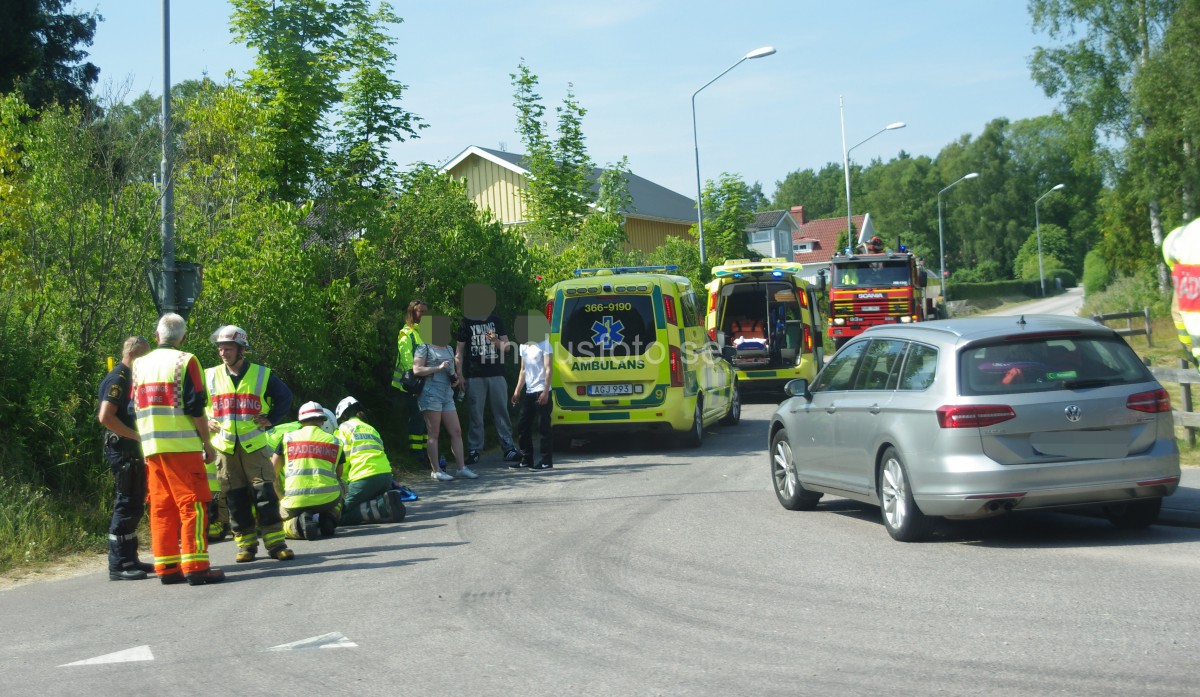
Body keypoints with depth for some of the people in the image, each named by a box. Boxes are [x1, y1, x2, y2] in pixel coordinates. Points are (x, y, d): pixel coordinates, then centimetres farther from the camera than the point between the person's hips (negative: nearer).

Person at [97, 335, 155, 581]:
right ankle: (118, 565, -5)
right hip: (122, 449, -10)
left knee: (134, 506, 13)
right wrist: (137, 435, -21)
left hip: (133, 451, 10)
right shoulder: (117, 379, -13)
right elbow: (105, 417, -23)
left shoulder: (131, 378, 18)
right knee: (126, 506, -8)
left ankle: (130, 560, 20)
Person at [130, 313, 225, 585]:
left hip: (151, 448, 6)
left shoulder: (140, 365, 12)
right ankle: (195, 566, -9)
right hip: (182, 446, -6)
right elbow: (196, 407, -11)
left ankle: (166, 566, 10)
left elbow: (135, 409, 14)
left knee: (161, 508, 9)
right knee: (192, 504, -4)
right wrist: (207, 443, -4)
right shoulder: (185, 361, -6)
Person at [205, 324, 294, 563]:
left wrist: (271, 419, 4)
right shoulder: (210, 376, 7)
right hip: (224, 447, 2)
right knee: (236, 499, 3)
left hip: (254, 445, -2)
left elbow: (284, 397, 14)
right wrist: (206, 421, 7)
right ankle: (246, 544, 11)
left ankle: (275, 543, -1)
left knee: (265, 494, -6)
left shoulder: (262, 374, 3)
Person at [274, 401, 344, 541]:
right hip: (327, 498, 1)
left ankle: (299, 524, -8)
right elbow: (338, 475, 21)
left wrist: (282, 499, 28)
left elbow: (273, 473, 13)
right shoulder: (334, 442, 14)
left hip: (295, 501, -1)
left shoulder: (288, 438, 11)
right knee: (338, 492, 36)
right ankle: (328, 518, 5)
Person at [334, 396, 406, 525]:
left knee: (344, 515, -1)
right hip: (386, 474, 7)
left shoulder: (344, 427, 12)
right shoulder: (371, 428, 30)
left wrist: (343, 484, 7)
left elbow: (343, 458, 2)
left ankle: (384, 505, -21)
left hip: (364, 477, -7)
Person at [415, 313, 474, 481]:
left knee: (456, 431, 3)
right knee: (433, 434, -3)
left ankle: (461, 467, 7)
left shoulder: (449, 349, 19)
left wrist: (456, 378, 7)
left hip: (447, 395, 7)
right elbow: (417, 370, -12)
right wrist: (438, 368, -17)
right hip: (431, 395, -7)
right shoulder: (424, 348, -4)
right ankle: (436, 471, 0)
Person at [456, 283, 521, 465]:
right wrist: (459, 375, -6)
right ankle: (473, 450, 3)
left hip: (496, 374, 2)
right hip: (474, 376, -2)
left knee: (501, 411, 1)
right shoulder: (466, 322, 4)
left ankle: (508, 447, 4)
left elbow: (507, 346, 11)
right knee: (475, 414, -2)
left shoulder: (496, 320, 11)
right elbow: (459, 351, 3)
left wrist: (495, 340, -10)